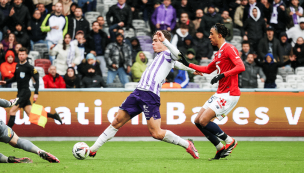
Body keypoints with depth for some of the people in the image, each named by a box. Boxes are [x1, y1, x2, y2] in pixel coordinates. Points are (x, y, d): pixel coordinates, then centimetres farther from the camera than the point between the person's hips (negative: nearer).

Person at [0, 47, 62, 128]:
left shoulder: (29, 67, -12)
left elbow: (37, 80, -13)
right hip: (20, 92, 8)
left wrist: (36, 93, -19)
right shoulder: (17, 66, 12)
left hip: (25, 92, -8)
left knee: (12, 111, -11)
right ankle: (54, 116, 18)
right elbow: (15, 78, 26)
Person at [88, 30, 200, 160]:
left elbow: (177, 55, -23)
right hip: (138, 92, 8)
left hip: (150, 95, -8)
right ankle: (93, 150, 13)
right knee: (117, 122, 8)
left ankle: (187, 145, 4)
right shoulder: (159, 56, 26)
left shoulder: (168, 54, 2)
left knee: (156, 133, -13)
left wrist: (164, 40, -24)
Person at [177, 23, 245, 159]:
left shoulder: (229, 49, -11)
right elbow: (208, 69, 31)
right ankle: (220, 148, 13)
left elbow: (241, 67, -23)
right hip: (220, 93, 10)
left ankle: (230, 141, 0)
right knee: (198, 121, 7)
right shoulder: (218, 53, 17)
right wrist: (188, 64, 28)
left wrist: (222, 75, -29)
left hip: (229, 94, -10)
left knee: (203, 120, -16)